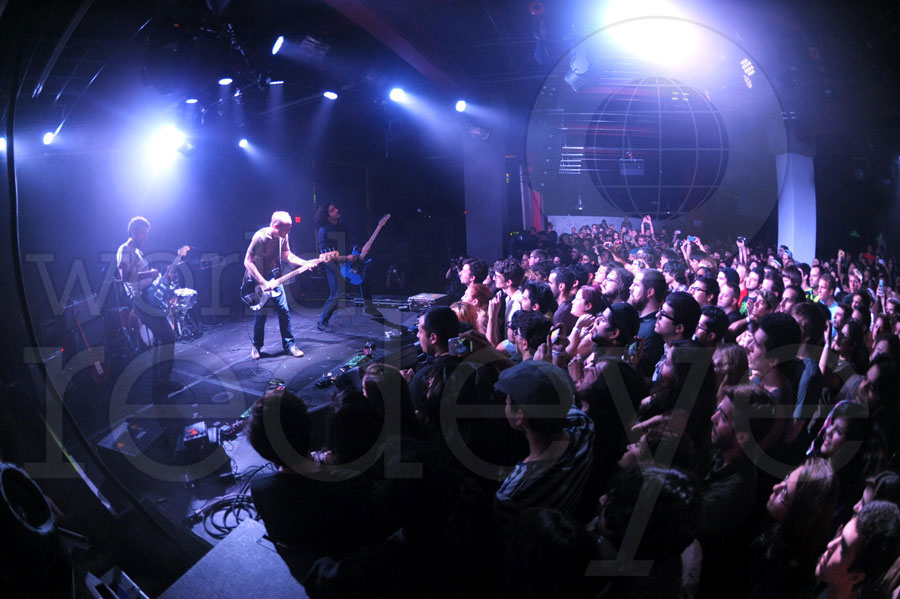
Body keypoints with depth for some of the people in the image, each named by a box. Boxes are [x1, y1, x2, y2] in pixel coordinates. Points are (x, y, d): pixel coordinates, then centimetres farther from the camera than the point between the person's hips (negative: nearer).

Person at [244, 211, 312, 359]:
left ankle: (289, 344, 12)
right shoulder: (260, 237, -25)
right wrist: (263, 282, -25)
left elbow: (287, 256, 10)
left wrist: (306, 263, -6)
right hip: (258, 281, -6)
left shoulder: (283, 237, -5)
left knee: (284, 310, 1)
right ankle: (256, 346, 18)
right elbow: (248, 262, -23)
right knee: (261, 314, -2)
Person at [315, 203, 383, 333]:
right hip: (334, 265, -8)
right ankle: (322, 322, 0)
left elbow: (349, 244, 19)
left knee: (365, 279, 11)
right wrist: (346, 258, -25)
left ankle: (369, 307, 29)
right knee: (336, 295, -13)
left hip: (347, 261, 8)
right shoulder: (323, 231, -18)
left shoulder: (342, 226, 6)